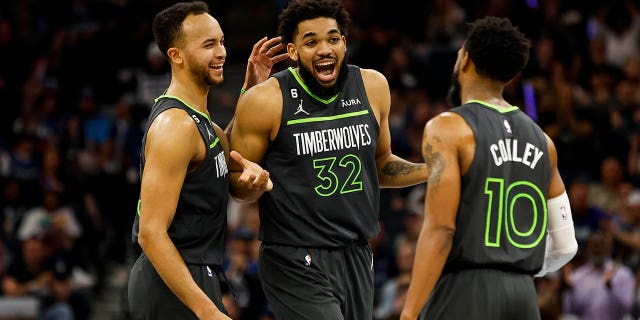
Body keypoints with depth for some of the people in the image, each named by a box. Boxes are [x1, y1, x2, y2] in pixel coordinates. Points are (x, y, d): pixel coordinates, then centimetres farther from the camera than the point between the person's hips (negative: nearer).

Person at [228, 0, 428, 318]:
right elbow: (236, 184, -1)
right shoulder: (265, 101, -10)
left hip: (356, 257, 6)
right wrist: (252, 184, -23)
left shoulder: (373, 86, 4)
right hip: (295, 264, -6)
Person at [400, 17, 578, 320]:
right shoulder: (541, 140, 15)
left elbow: (440, 229, -14)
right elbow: (565, 245, 15)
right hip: (523, 296, 6)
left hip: (464, 295, -6)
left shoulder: (448, 128, -4)